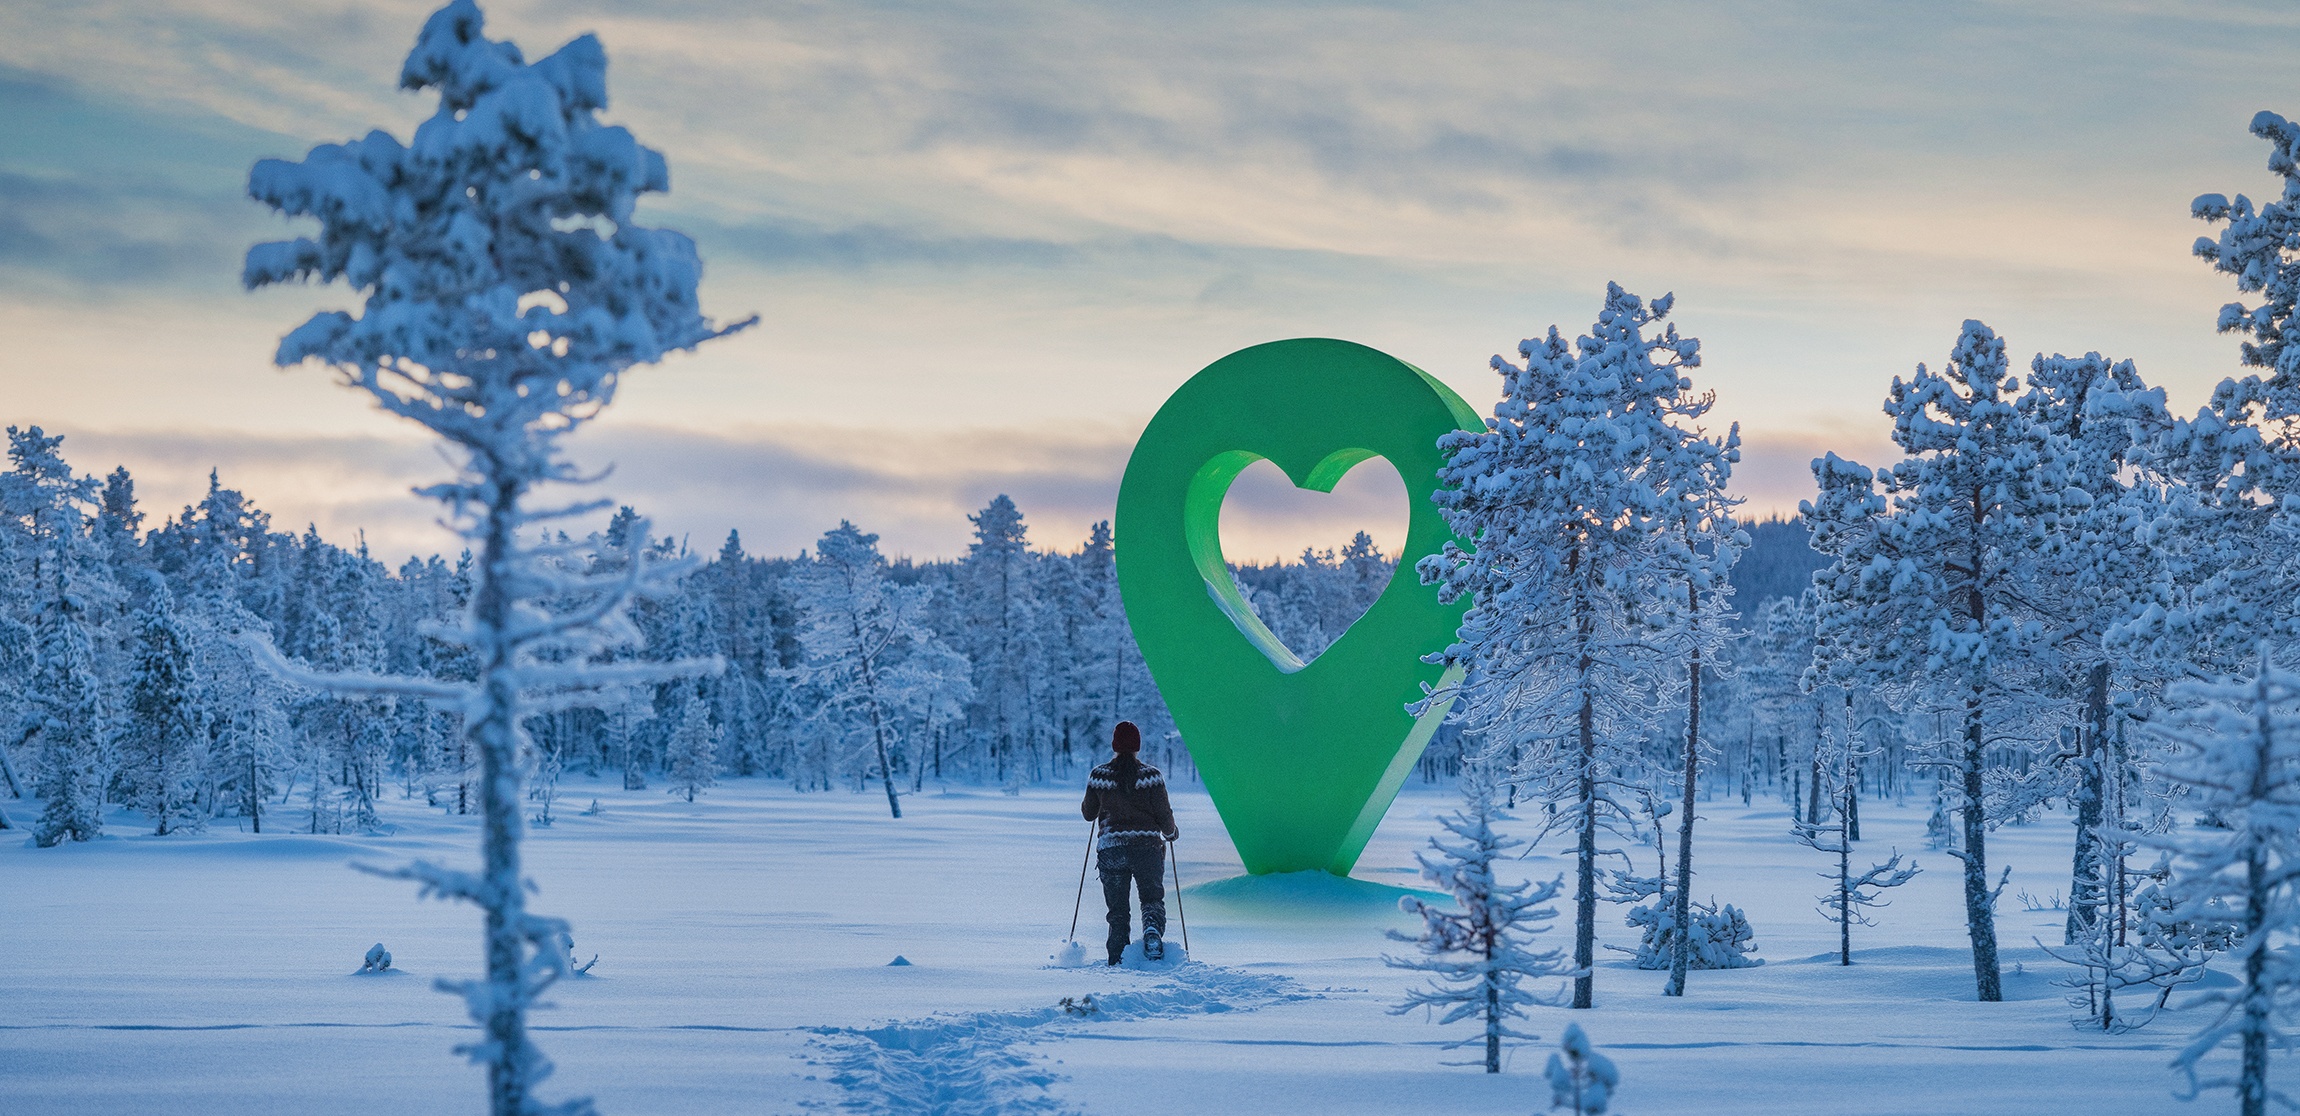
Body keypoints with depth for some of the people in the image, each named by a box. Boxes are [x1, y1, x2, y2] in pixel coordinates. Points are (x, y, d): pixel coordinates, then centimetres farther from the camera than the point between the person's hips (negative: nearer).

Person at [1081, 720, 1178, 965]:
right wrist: (1171, 832, 19)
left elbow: (1089, 813, 10)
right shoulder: (1151, 775, -4)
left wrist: (1085, 805, 33)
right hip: (1148, 848, -1)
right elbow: (1164, 814, -2)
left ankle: (1118, 959, 0)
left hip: (1110, 850, 1)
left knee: (1118, 910, 12)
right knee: (1153, 899, 11)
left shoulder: (1098, 776, 0)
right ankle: (1152, 929, -21)